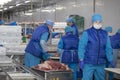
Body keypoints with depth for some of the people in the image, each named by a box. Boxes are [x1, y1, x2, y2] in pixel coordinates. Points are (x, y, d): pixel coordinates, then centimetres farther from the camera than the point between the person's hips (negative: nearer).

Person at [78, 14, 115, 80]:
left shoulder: (105, 34, 9)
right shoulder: (86, 33, -2)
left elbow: (108, 48, 12)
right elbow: (81, 47, -5)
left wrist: (111, 61, 7)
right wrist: (81, 60, -11)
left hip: (101, 64, 4)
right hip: (88, 64, -4)